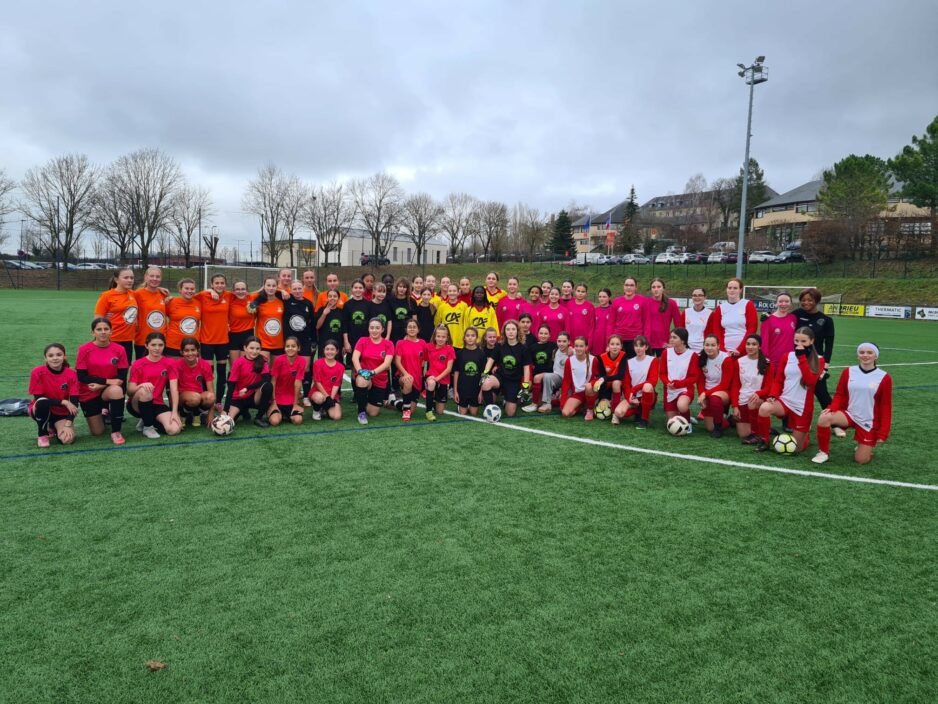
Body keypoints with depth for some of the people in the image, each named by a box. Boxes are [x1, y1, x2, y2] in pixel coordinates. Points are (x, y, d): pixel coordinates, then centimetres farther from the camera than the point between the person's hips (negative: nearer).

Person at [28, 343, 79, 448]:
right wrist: (64, 402, -25)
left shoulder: (71, 374, -13)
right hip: (42, 409, -1)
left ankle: (53, 427, 15)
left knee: (68, 439, -23)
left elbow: (74, 402, -15)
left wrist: (68, 425, -25)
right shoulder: (38, 372, -17)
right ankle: (42, 434, -12)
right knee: (43, 402, -37)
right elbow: (39, 398, -17)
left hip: (62, 413, 2)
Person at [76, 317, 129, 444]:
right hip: (88, 394, 0)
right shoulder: (84, 349, -11)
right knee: (97, 432, 2)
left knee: (117, 390, -38)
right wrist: (108, 381, -21)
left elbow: (122, 378, -8)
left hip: (109, 391, 0)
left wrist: (101, 385, -19)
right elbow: (81, 377, -14)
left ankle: (116, 431, -23)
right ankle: (102, 412, 39)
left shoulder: (119, 349, -9)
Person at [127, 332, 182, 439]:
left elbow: (174, 389, -9)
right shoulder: (137, 364, -7)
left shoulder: (169, 364, -2)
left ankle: (152, 421, 9)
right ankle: (147, 426, -17)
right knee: (144, 391, -37)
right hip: (138, 405, -1)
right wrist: (141, 385, -36)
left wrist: (174, 412, -20)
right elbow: (129, 391, -13)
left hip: (157, 404, 1)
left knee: (175, 429, -25)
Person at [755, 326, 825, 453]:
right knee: (764, 408, -34)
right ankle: (765, 441, -10)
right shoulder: (788, 356, 4)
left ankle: (805, 430, 41)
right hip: (784, 401, 2)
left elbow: (810, 381, -20)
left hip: (803, 407, -2)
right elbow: (778, 380, 6)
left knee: (796, 449, 6)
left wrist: (802, 357, -20)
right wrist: (772, 395, -12)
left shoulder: (818, 360, -3)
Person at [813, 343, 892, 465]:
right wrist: (831, 408, -17)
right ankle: (824, 452, -10)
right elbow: (840, 395, 5)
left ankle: (868, 446, 33)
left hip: (868, 422, -1)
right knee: (824, 418, -31)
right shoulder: (848, 372, -2)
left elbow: (886, 407, -4)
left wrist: (883, 433, -8)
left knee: (861, 460, -4)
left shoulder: (884, 378, -6)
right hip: (848, 414, 1)